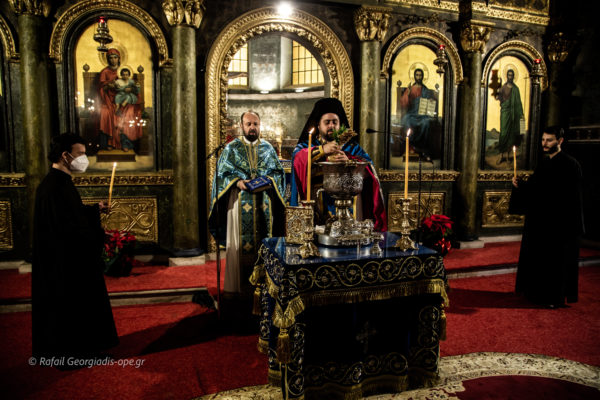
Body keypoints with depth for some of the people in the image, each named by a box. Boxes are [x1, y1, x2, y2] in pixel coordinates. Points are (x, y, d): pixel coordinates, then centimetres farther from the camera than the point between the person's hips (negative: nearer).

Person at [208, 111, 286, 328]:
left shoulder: (268, 148, 12)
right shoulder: (231, 148, 6)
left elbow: (278, 171, 12)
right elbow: (222, 174, 3)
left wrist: (269, 180, -9)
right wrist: (238, 182, -14)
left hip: (263, 204, 2)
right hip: (240, 203, -2)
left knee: (263, 245, 4)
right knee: (239, 245, -2)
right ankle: (236, 291, 5)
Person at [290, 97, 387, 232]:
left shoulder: (352, 146, 20)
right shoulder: (306, 146, 16)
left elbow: (369, 168, 3)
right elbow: (298, 159, -7)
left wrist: (349, 161, -16)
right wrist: (322, 150, -21)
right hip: (317, 197, -1)